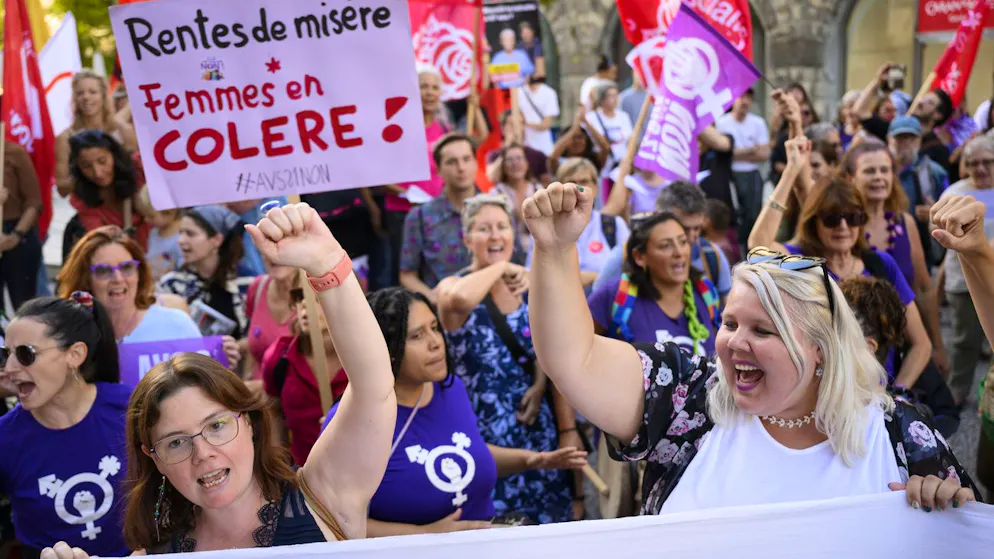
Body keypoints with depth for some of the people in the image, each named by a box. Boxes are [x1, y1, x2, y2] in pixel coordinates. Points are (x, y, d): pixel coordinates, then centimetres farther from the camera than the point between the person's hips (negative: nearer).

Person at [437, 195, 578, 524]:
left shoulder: (531, 286, 7)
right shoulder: (454, 286, -8)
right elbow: (458, 298, -35)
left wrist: (541, 385, -5)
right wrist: (500, 267, -20)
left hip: (538, 428, 5)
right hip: (484, 432, -4)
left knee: (549, 517, 8)